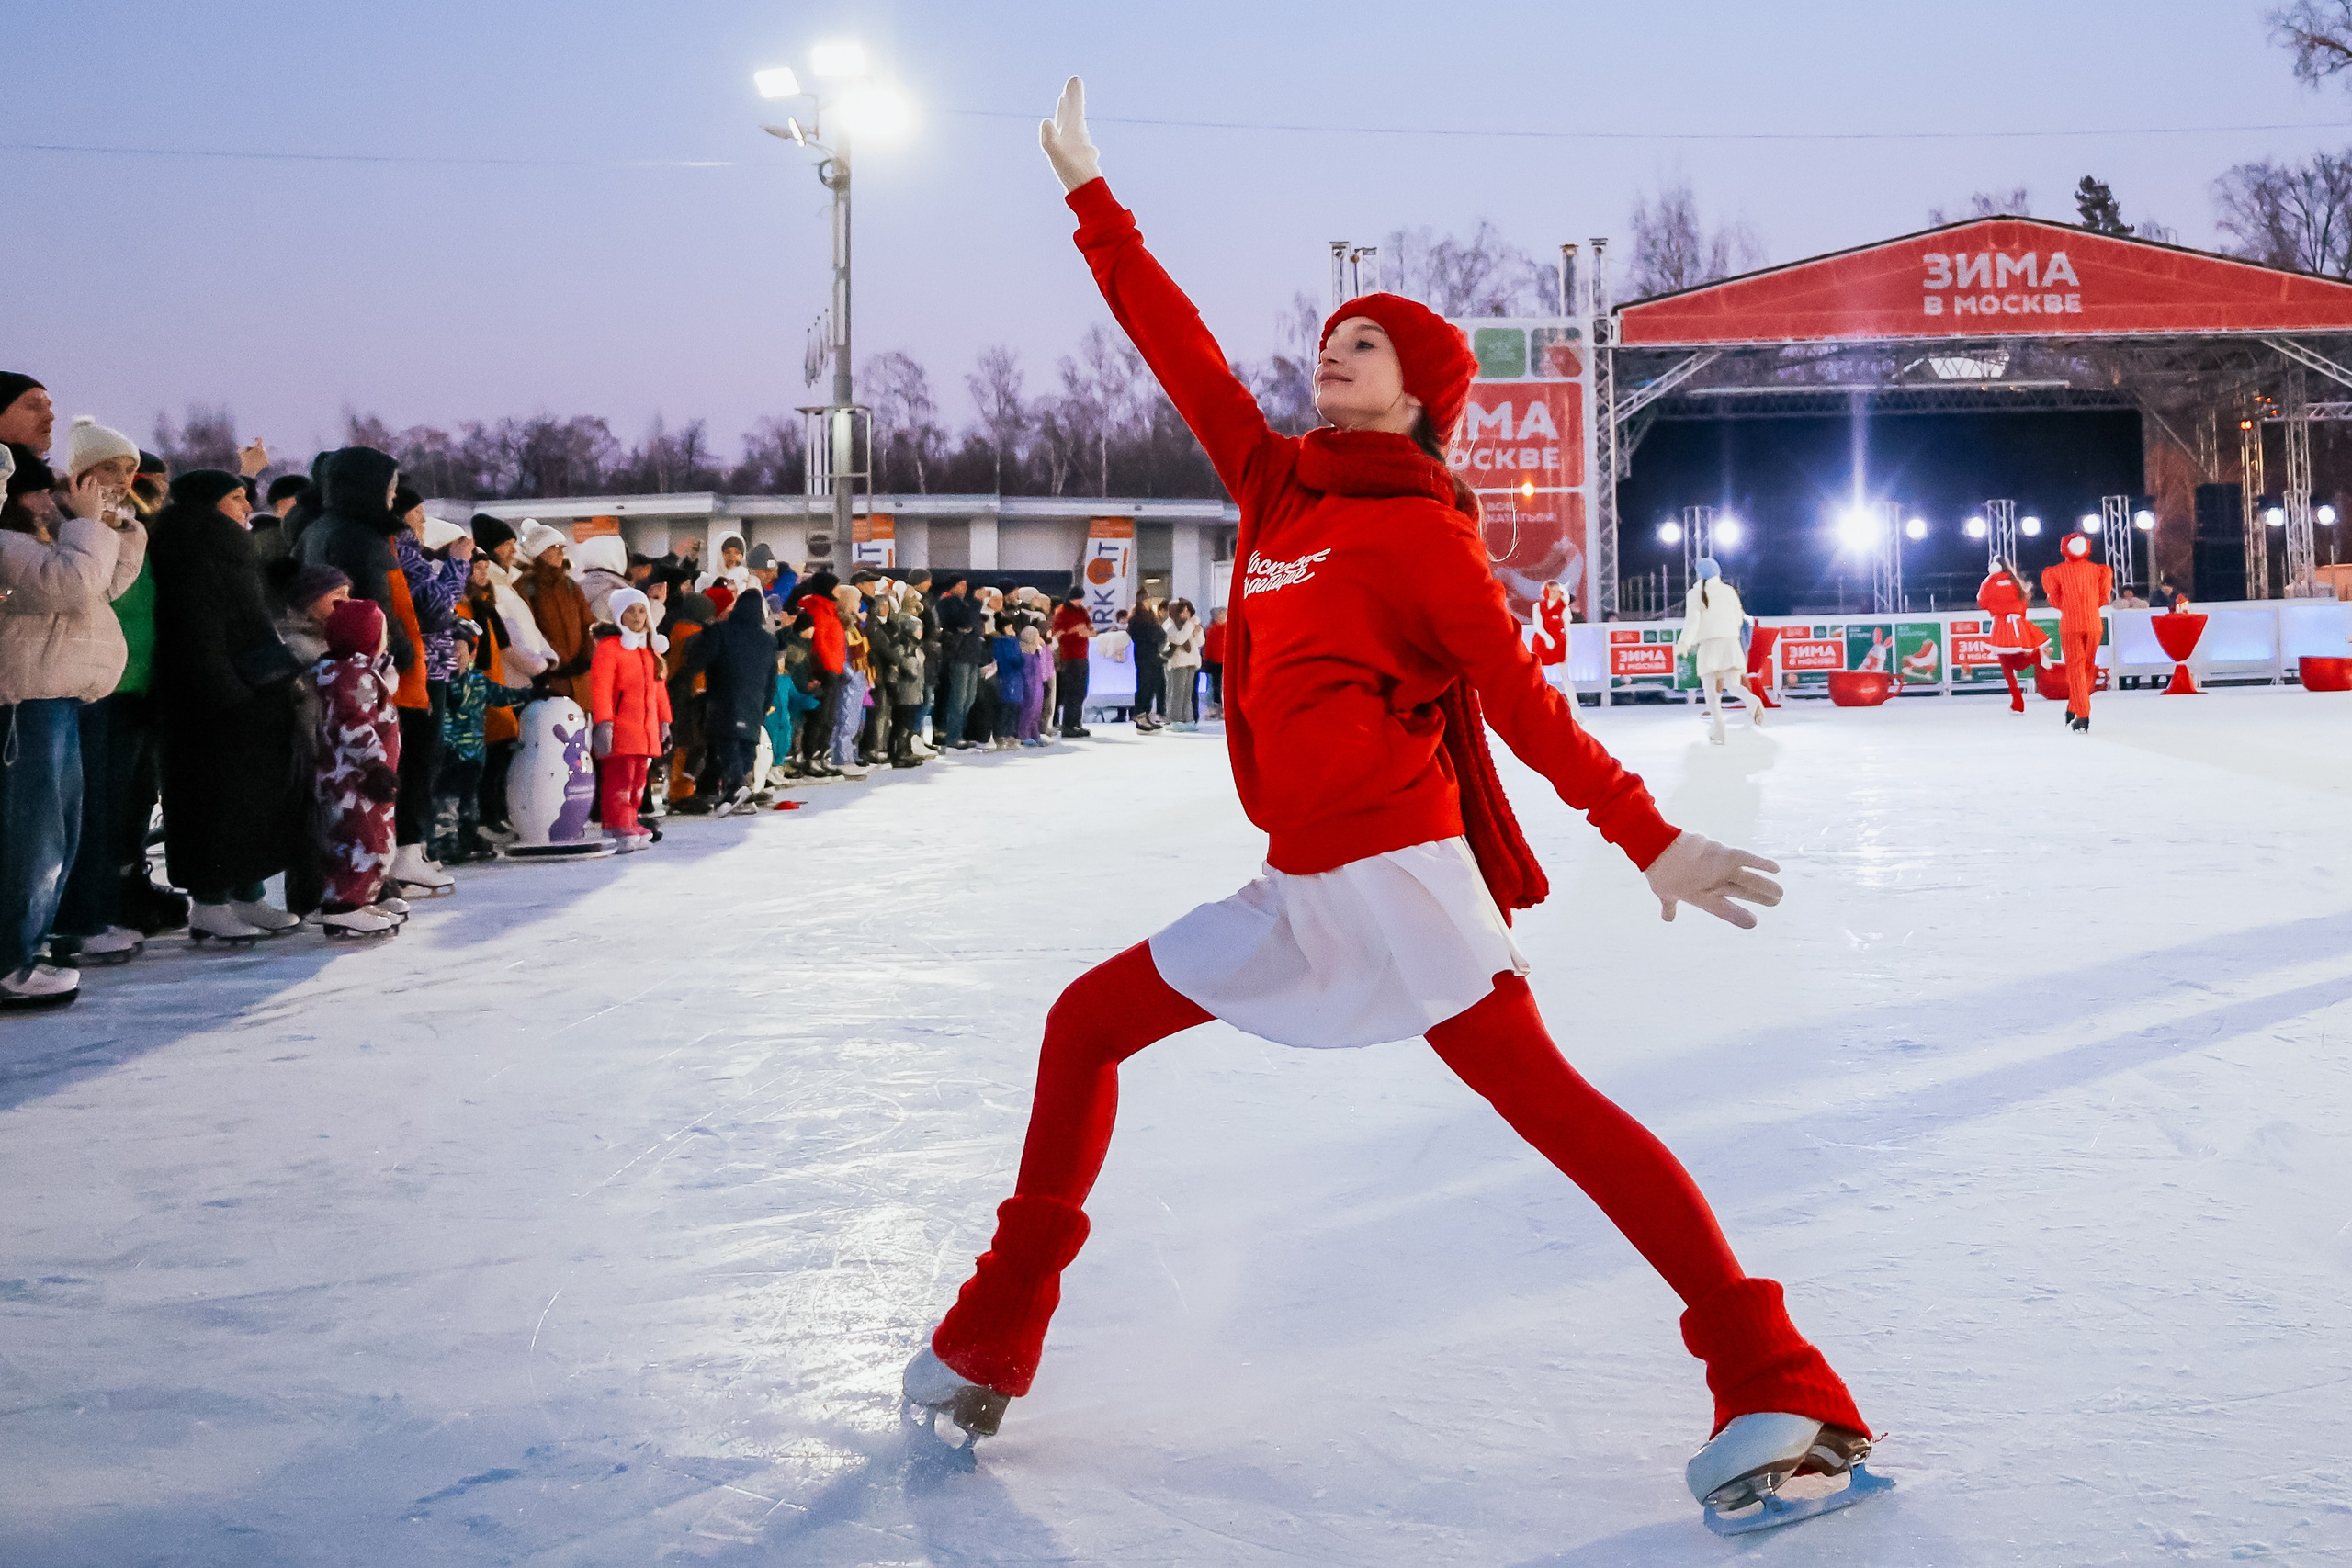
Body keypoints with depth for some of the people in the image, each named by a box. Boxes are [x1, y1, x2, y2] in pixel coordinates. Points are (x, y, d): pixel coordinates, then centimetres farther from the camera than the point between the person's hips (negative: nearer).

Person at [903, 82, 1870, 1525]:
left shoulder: (1419, 529, -4)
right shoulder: (1274, 483, 14)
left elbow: (1524, 700, -6)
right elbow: (1178, 348, 21)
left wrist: (1650, 837, -13)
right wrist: (1089, 193, 26)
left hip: (1393, 867, -8)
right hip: (1300, 887, 8)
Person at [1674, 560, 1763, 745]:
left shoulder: (1695, 594, 0)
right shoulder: (1729, 591, 11)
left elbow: (1692, 620, -14)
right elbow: (1739, 618, 16)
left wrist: (1684, 643, -21)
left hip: (1708, 646, -3)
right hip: (1731, 644, 3)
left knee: (1710, 690, 2)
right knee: (1735, 685, 5)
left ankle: (1717, 729, -10)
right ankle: (1752, 701, -28)